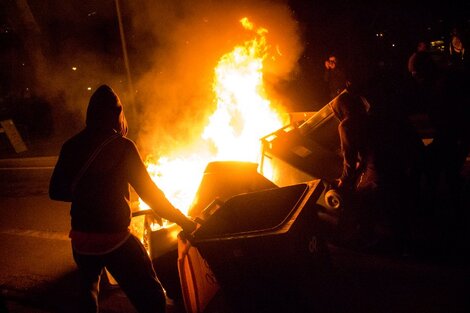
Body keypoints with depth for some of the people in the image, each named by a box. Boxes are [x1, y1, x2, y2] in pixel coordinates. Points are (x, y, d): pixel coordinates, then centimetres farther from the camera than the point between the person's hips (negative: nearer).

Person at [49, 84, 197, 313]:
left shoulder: (71, 146, 1)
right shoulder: (122, 146, -12)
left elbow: (56, 191, 9)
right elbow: (149, 193, -13)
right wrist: (184, 221, -5)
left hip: (81, 239, 6)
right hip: (115, 239, -6)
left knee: (88, 287, 32)